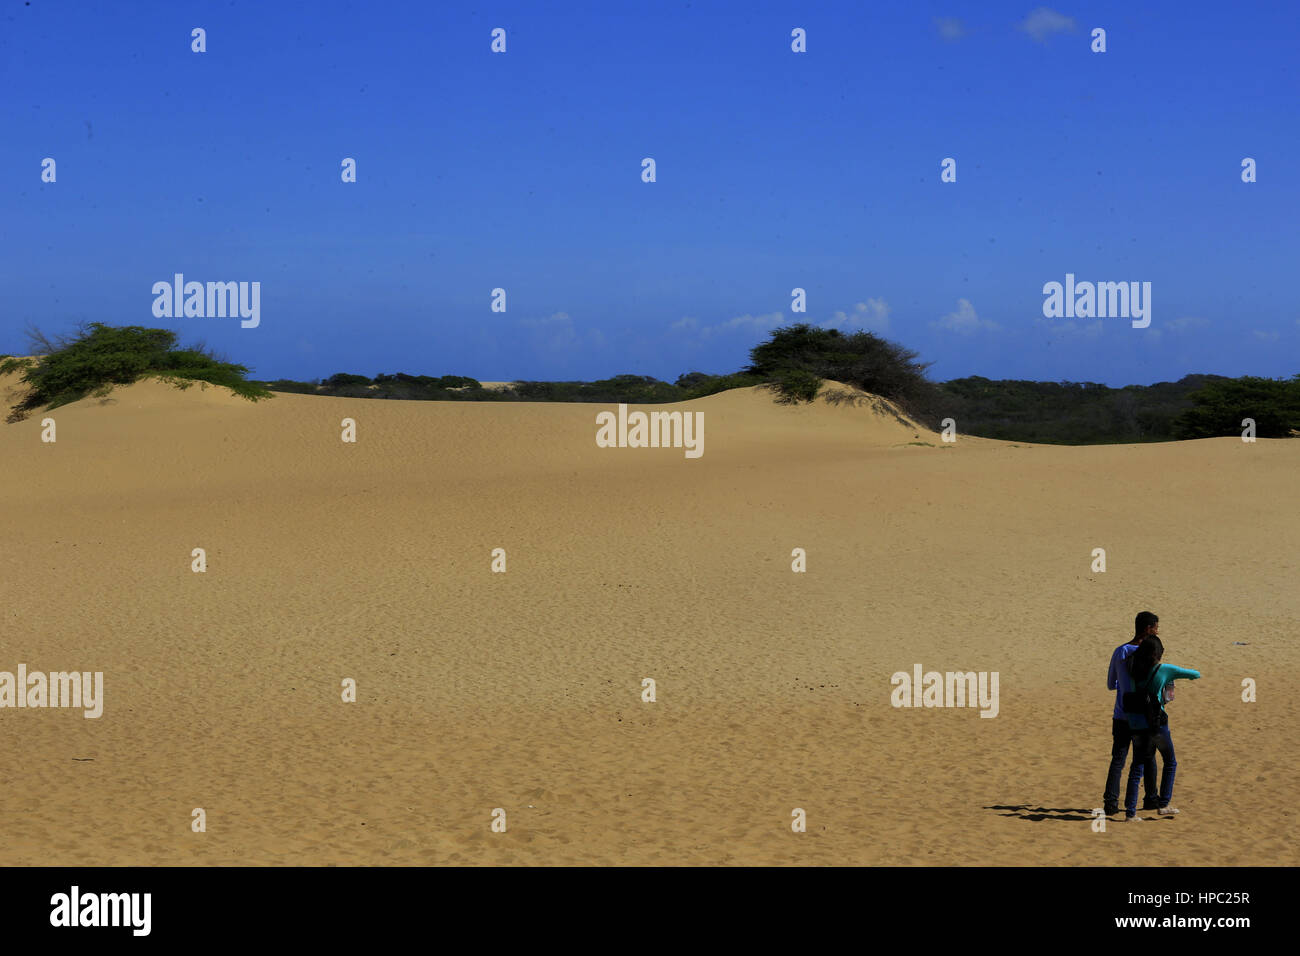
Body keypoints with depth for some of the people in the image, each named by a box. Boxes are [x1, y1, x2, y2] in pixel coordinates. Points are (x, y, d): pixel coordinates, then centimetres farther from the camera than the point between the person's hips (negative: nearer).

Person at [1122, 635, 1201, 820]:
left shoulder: (1135, 670, 2)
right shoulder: (1165, 669, -7)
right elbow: (1196, 675, 2)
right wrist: (1196, 674, 26)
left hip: (1137, 725, 3)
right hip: (1157, 723, -3)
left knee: (1137, 768, 9)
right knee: (1170, 763, 18)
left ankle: (1130, 811, 3)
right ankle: (1163, 805, 15)